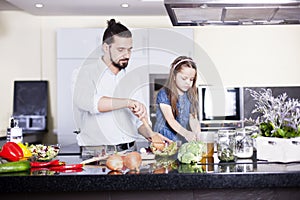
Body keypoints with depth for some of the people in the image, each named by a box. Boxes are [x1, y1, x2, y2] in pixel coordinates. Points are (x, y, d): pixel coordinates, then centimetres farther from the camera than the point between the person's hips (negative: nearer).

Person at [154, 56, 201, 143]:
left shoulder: (190, 96, 11)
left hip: (184, 142, 6)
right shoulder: (164, 94, -5)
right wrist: (185, 133, -34)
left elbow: (193, 118, 3)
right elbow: (170, 119, -17)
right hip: (164, 140, -6)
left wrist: (196, 133, -20)